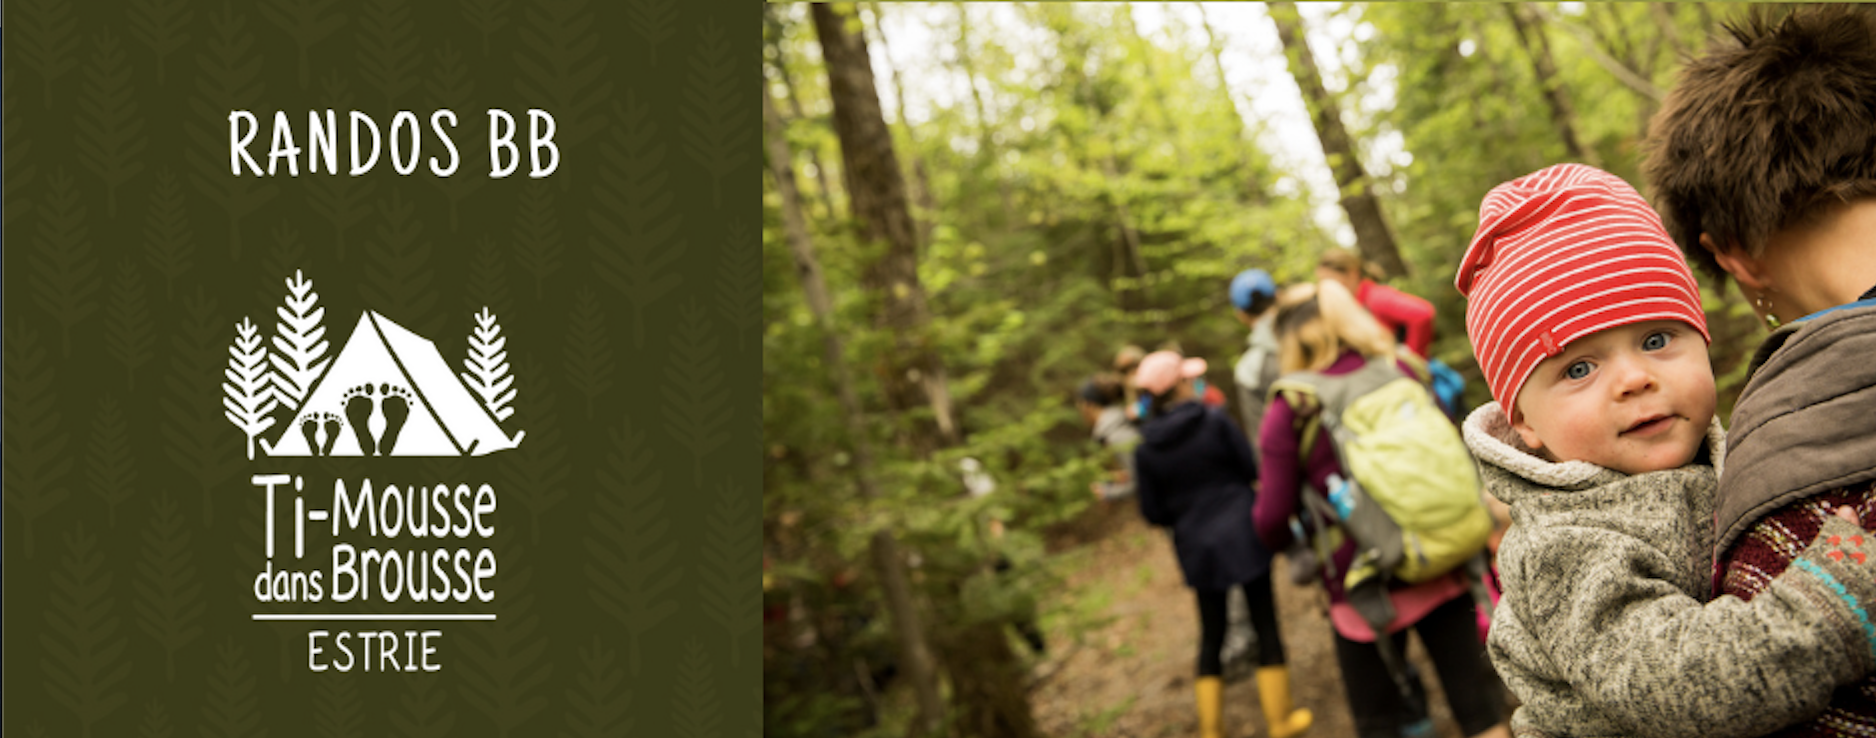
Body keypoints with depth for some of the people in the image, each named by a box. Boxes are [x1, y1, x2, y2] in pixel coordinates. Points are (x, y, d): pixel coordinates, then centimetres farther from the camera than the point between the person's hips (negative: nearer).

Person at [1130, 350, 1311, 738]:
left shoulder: (1146, 450, -6)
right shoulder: (1216, 422, -13)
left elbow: (1153, 513, 0)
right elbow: (1253, 469, -5)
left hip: (1197, 548, 3)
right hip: (1243, 537, -3)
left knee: (1211, 635, 15)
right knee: (1265, 625, 9)